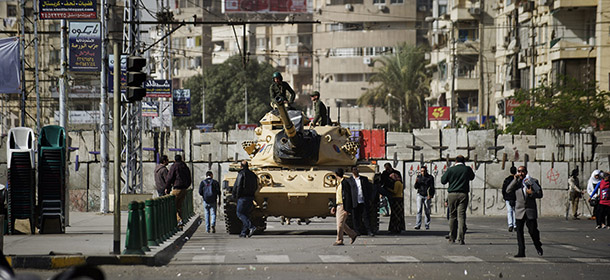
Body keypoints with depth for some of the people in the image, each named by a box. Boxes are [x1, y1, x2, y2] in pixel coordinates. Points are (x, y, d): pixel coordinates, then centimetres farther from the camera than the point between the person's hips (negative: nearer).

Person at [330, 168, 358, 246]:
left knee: (340, 224, -8)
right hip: (338, 206, 10)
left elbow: (348, 196, -17)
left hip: (343, 206, -10)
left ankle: (339, 240, -3)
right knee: (341, 224, 12)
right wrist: (334, 207, 21)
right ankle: (353, 235, 25)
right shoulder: (338, 184, 16)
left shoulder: (344, 183, -13)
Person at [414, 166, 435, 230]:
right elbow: (416, 187, 9)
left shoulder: (430, 177, 1)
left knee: (427, 211, 2)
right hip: (420, 195, 1)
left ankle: (427, 225, 10)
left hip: (427, 196, -1)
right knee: (419, 210, -9)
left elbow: (432, 187, 0)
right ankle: (418, 225, -15)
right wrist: (416, 182, -11)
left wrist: (430, 195, -12)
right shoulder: (419, 177, 8)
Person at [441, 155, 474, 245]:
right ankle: (461, 238, -16)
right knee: (461, 216, -4)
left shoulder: (450, 170, -3)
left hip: (452, 194, 0)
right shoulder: (467, 169, 0)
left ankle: (452, 238, 17)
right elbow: (472, 177, 21)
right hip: (463, 194, 0)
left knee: (452, 216, 11)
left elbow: (443, 181, 4)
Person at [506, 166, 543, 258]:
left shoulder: (533, 181, 3)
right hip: (519, 211, 2)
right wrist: (515, 180, -13)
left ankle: (538, 247, 25)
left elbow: (540, 194, 4)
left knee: (533, 231, 0)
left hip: (531, 211, -1)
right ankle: (521, 252, 2)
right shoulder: (516, 182, 6)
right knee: (519, 231, -2)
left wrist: (532, 193, -15)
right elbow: (508, 190, -8)